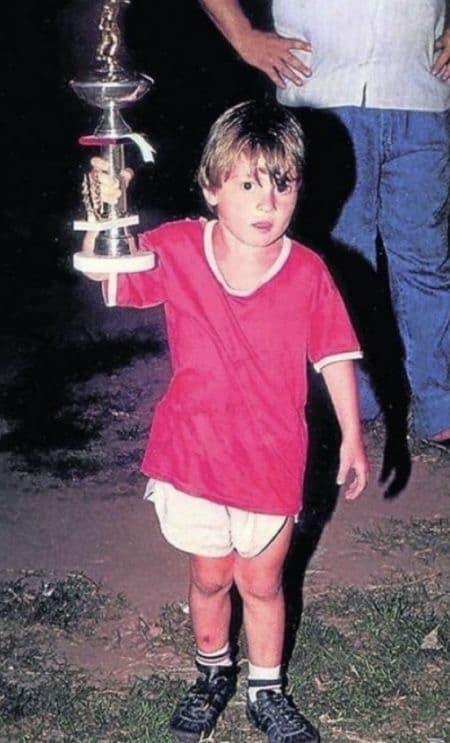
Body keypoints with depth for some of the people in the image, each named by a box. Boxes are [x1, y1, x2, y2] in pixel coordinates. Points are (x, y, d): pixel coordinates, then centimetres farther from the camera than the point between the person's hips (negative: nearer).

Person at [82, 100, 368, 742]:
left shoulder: (308, 274, -13)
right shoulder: (177, 250, -12)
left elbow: (334, 357, -3)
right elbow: (104, 272, -8)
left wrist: (352, 437, -1)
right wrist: (107, 207, -26)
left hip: (272, 462, -1)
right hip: (195, 455, 1)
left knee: (262, 583, 16)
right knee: (210, 576, 20)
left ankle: (267, 691, 38)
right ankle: (214, 673, 45)